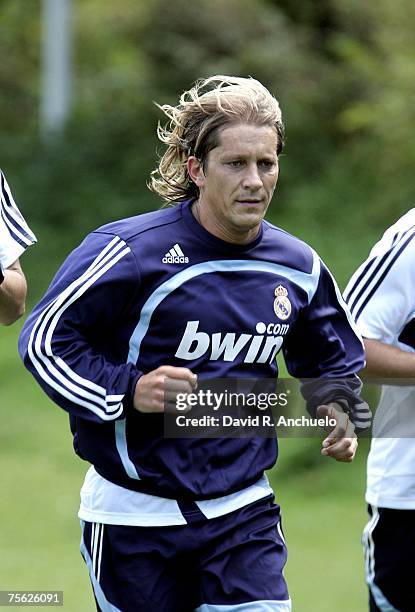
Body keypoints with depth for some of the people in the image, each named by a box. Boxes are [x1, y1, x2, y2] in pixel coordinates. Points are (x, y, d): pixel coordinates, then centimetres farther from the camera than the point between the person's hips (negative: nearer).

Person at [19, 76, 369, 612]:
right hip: (133, 517, -3)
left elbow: (336, 361, 21)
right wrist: (128, 390, -22)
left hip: (244, 512, 3)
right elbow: (45, 339, -11)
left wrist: (337, 410, 1)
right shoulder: (132, 251, -14)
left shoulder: (298, 267, 4)